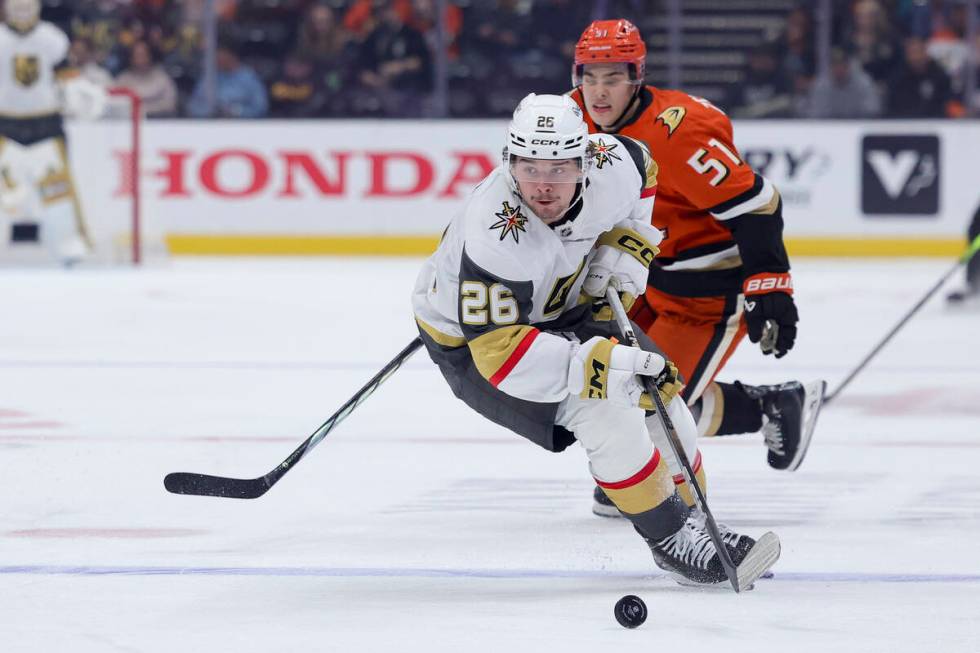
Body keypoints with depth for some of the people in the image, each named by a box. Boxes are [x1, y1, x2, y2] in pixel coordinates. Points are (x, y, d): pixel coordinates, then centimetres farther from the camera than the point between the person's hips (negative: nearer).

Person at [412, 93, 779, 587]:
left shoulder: (608, 166, -22)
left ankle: (689, 516, 24)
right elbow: (498, 349, -41)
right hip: (469, 340, -7)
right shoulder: (493, 241, -40)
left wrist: (623, 250, -6)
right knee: (603, 408, -24)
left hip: (560, 307, 7)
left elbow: (642, 169, 5)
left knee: (657, 389, 4)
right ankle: (671, 540, -10)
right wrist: (599, 361, -47)